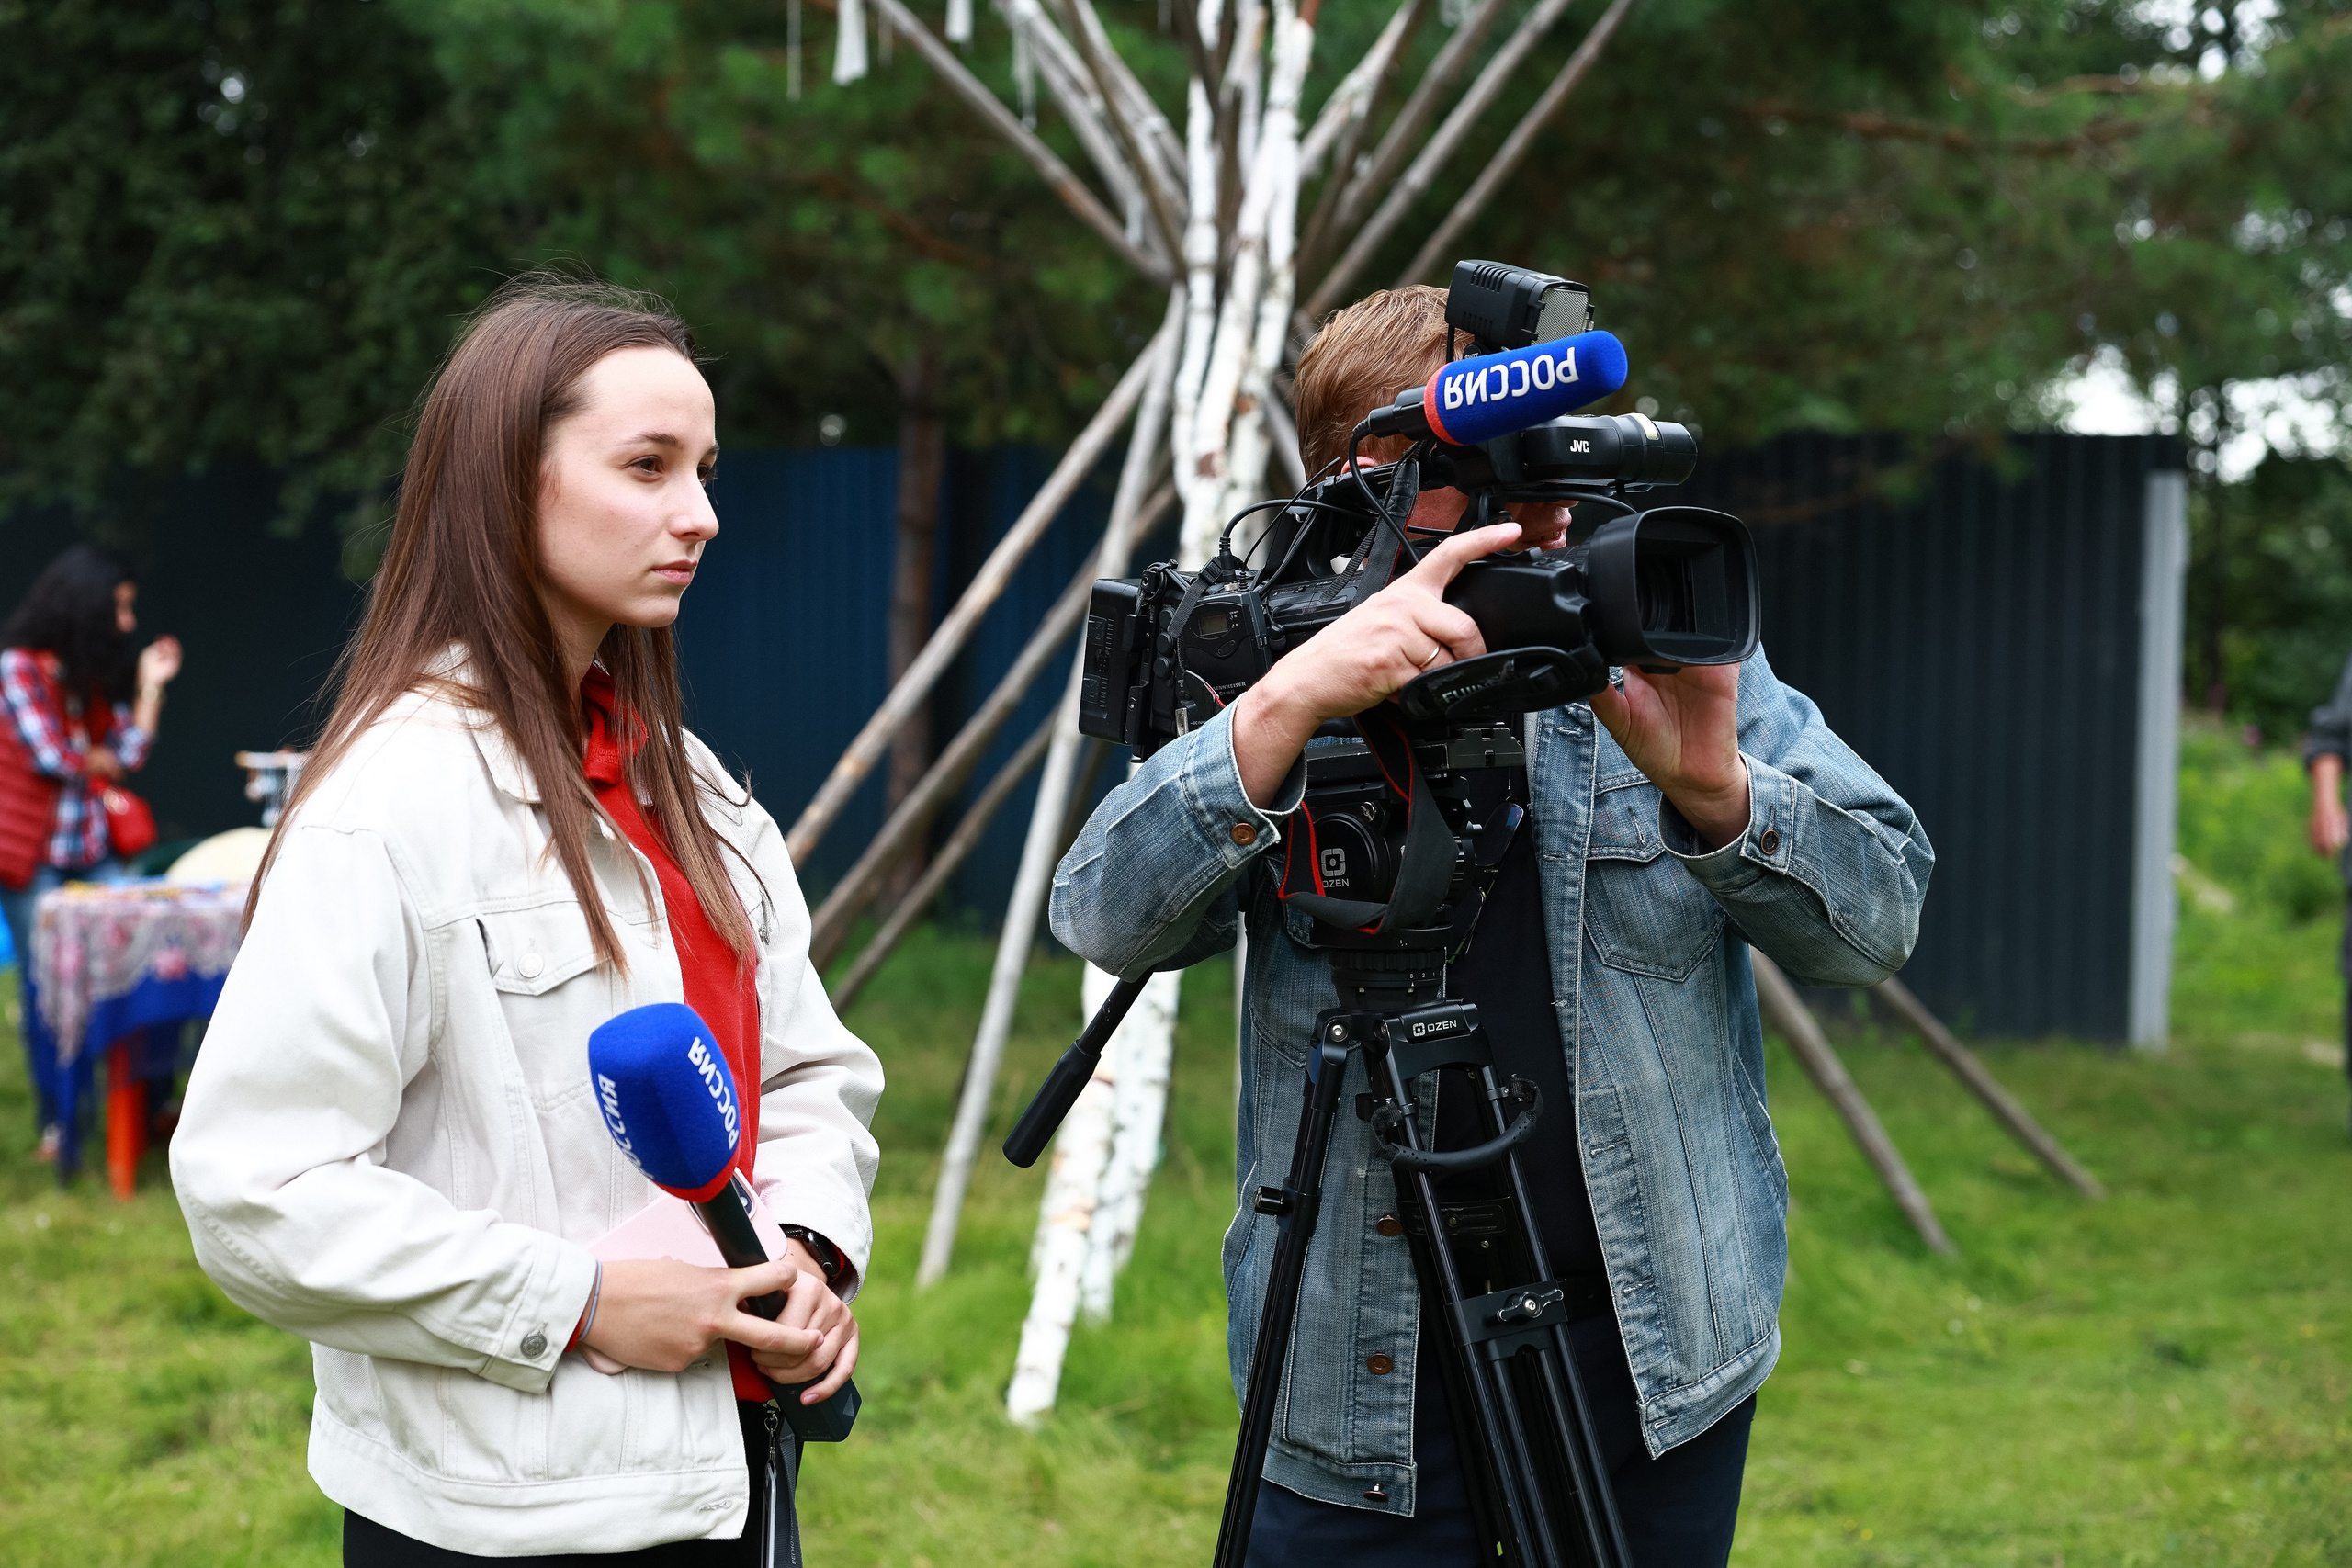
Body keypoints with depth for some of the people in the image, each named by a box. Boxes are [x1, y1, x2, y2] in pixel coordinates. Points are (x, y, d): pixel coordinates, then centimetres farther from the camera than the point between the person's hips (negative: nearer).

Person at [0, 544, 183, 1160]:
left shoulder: (96, 674, 13)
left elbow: (131, 752, 6)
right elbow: (49, 756, -14)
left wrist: (151, 685, 2)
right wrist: (104, 762, 3)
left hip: (90, 849, 6)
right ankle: (55, 1125, 7)